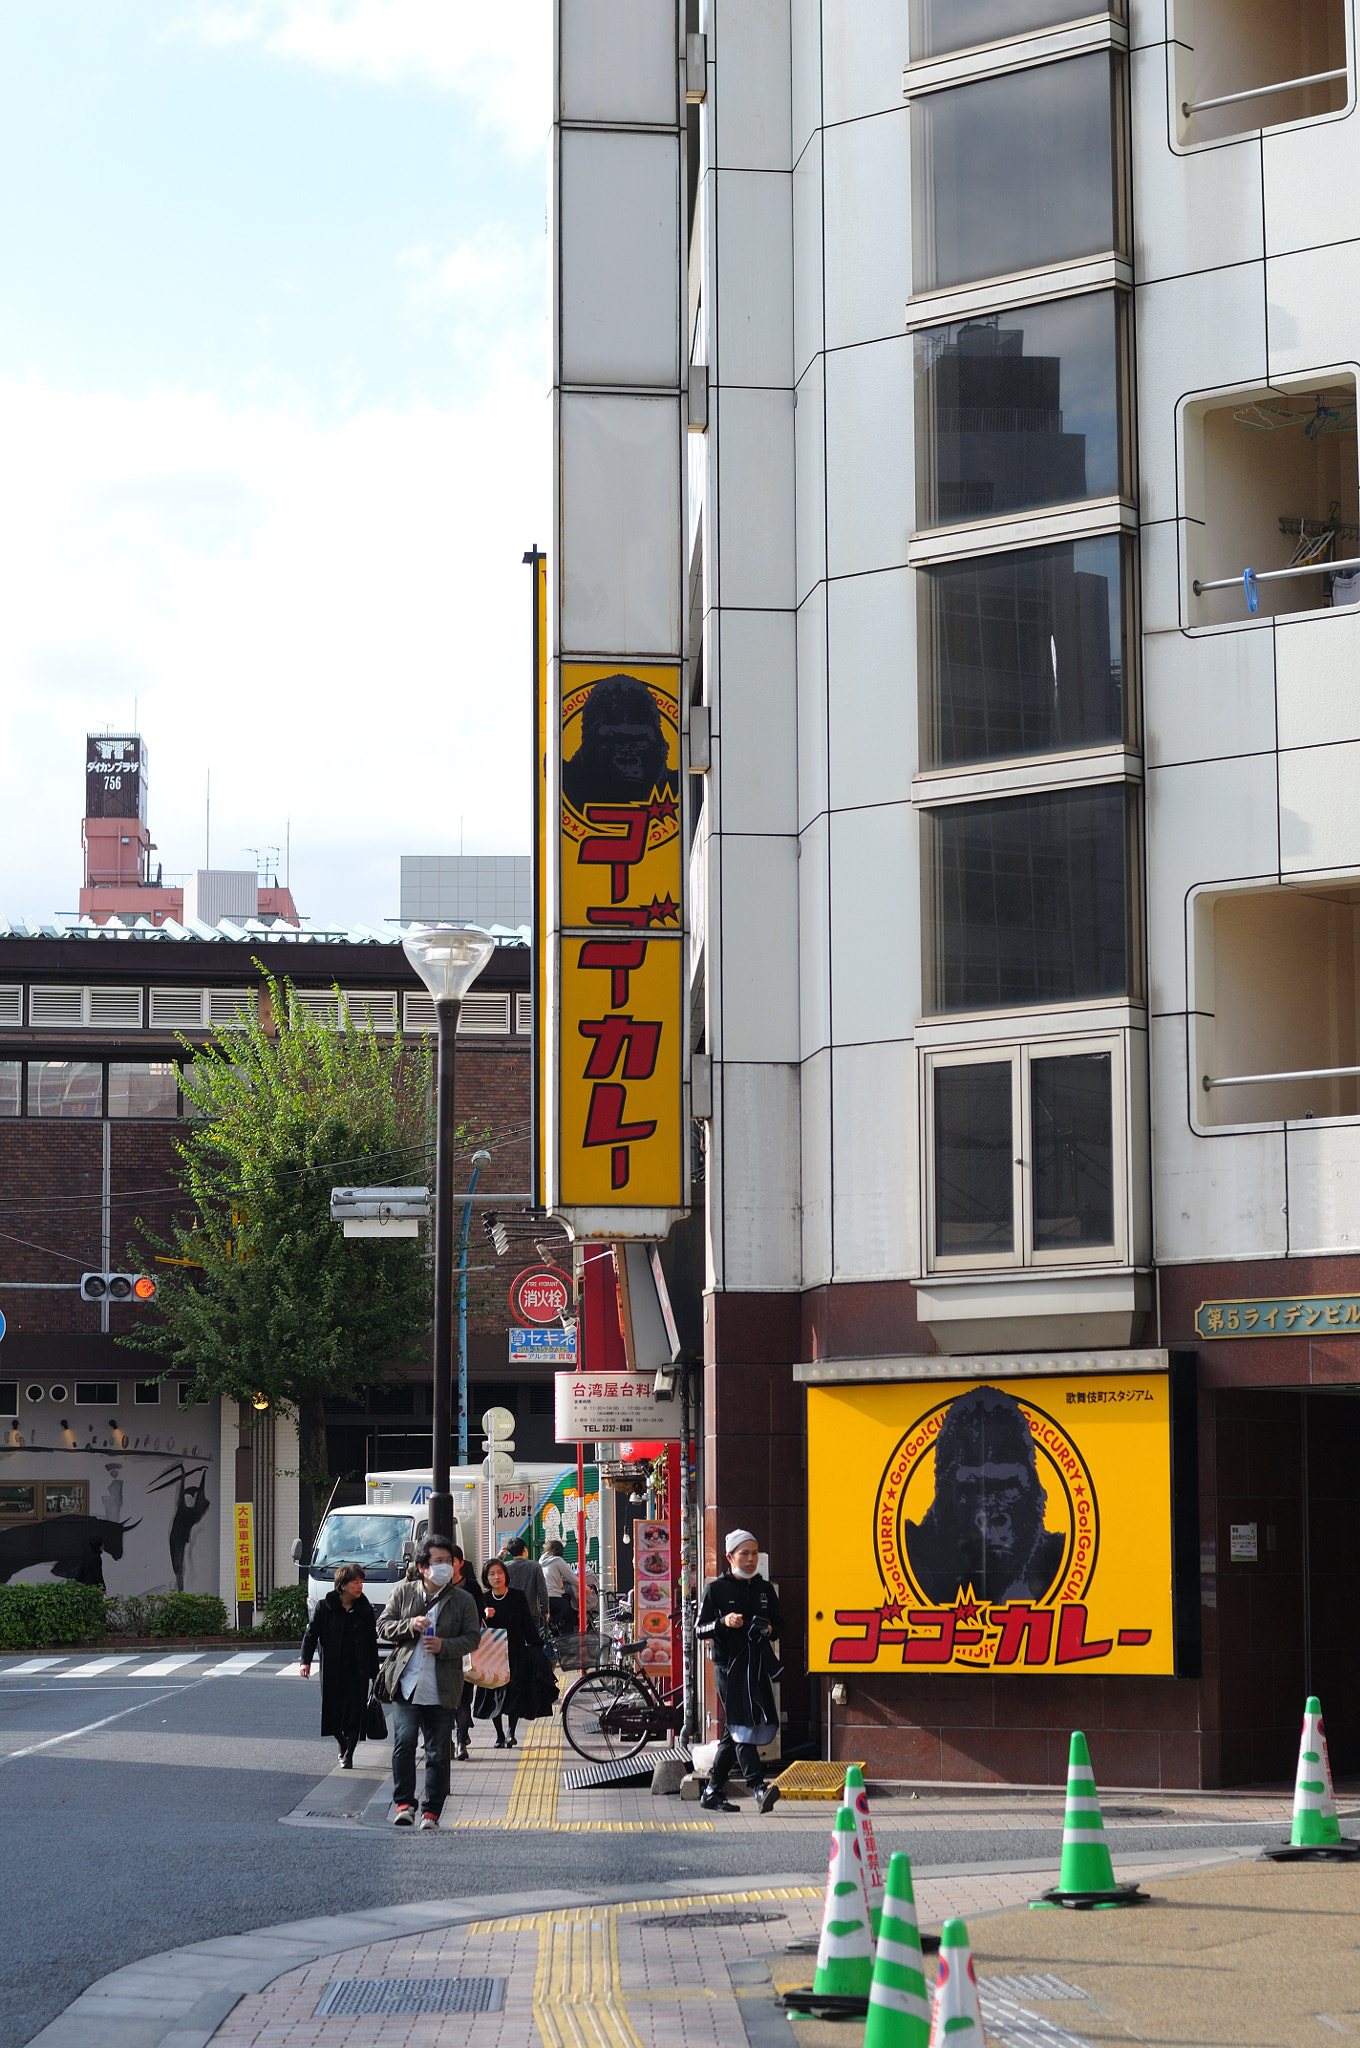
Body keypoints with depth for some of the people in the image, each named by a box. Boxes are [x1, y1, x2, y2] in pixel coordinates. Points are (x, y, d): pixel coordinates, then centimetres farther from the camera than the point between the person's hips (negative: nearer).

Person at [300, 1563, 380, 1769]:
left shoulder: (365, 1609, 2)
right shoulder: (325, 1607, -2)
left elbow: (372, 1643, 7)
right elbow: (312, 1634, 0)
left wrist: (374, 1673, 7)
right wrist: (305, 1661, -12)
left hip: (357, 1672, 0)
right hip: (332, 1671, 0)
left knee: (355, 1713, -7)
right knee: (333, 1712, 5)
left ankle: (348, 1756, 0)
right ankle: (343, 1746, 29)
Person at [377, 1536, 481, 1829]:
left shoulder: (463, 1599, 5)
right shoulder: (403, 1592, 8)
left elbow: (473, 1638, 3)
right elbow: (384, 1627, 8)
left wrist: (444, 1646, -14)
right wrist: (410, 1626, -11)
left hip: (442, 1690, 0)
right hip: (406, 1684, 0)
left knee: (438, 1753, 1)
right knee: (403, 1742, -12)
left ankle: (431, 1811, 10)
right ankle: (404, 1803, 1)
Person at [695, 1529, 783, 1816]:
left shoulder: (765, 1589, 14)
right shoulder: (717, 1589, -1)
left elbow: (779, 1623, 22)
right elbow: (700, 1629, -2)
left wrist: (770, 1629, -1)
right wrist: (723, 1622, -21)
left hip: (758, 1666, 6)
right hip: (729, 1666, -6)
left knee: (736, 1731, 8)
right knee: (742, 1727, -14)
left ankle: (712, 1792, 16)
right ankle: (758, 1788, -25)